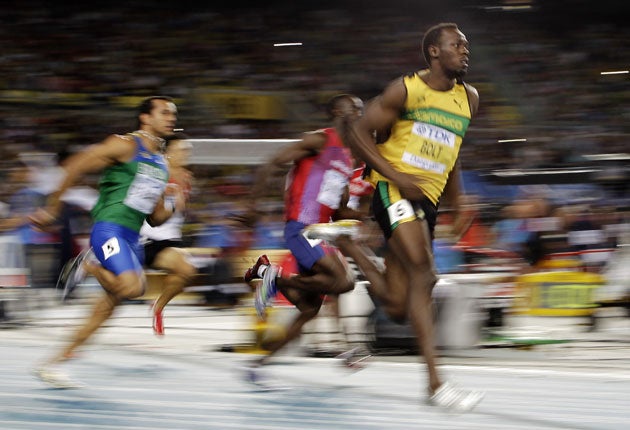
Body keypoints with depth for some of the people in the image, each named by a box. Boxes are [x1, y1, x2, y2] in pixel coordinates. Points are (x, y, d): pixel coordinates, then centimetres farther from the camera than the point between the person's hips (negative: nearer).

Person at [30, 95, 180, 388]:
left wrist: (173, 206, 4)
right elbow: (73, 168, -7)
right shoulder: (126, 145, -4)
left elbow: (155, 218, 25)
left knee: (110, 302, 5)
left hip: (132, 238, 8)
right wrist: (52, 208, -7)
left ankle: (54, 363, 12)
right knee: (131, 286, -29)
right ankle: (88, 265, 0)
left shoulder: (161, 164, 20)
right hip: (109, 229, -8)